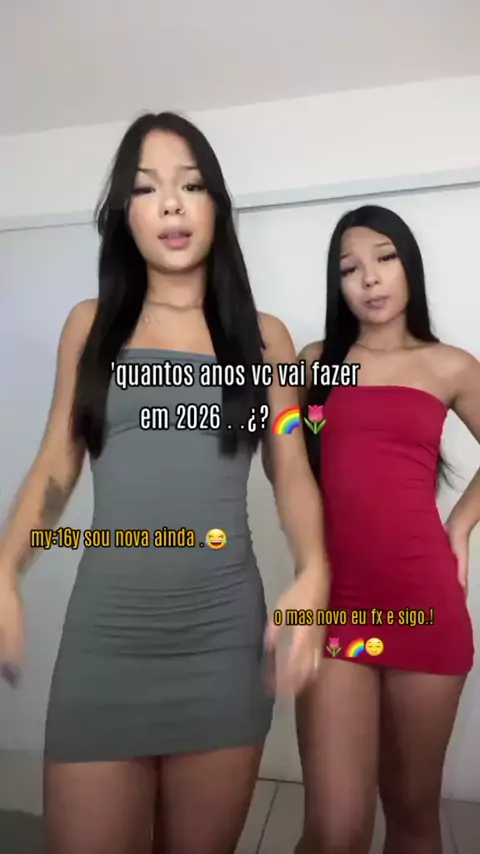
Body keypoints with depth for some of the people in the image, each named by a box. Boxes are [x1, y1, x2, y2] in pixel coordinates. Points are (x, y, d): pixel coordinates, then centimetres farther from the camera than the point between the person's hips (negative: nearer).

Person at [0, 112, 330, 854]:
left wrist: (313, 574, -12)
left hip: (225, 632, 1)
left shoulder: (263, 335, 5)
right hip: (105, 632, 0)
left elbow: (292, 470, 5)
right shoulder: (90, 325, 6)